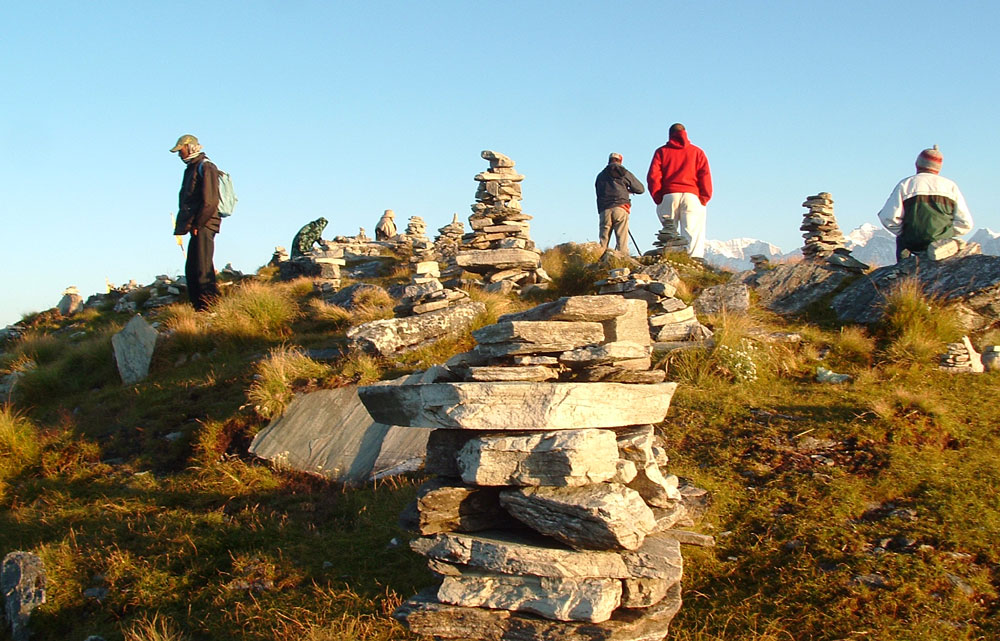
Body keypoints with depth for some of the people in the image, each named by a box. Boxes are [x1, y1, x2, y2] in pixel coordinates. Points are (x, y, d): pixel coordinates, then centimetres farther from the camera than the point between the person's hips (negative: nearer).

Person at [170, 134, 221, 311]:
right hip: (196, 226, 10)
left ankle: (210, 306, -16)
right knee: (191, 269, 9)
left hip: (204, 225, -10)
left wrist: (197, 224, -17)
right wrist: (186, 224, 13)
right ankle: (198, 308, 13)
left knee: (203, 267, -15)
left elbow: (210, 201, -16)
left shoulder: (205, 167, -7)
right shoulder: (190, 169, 22)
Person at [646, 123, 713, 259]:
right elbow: (705, 175, 4)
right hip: (692, 195, 0)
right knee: (692, 232, -6)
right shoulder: (697, 152, 14)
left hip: (669, 196, 1)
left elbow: (653, 176, 3)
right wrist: (704, 198, 4)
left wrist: (658, 198, 5)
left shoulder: (661, 152, 14)